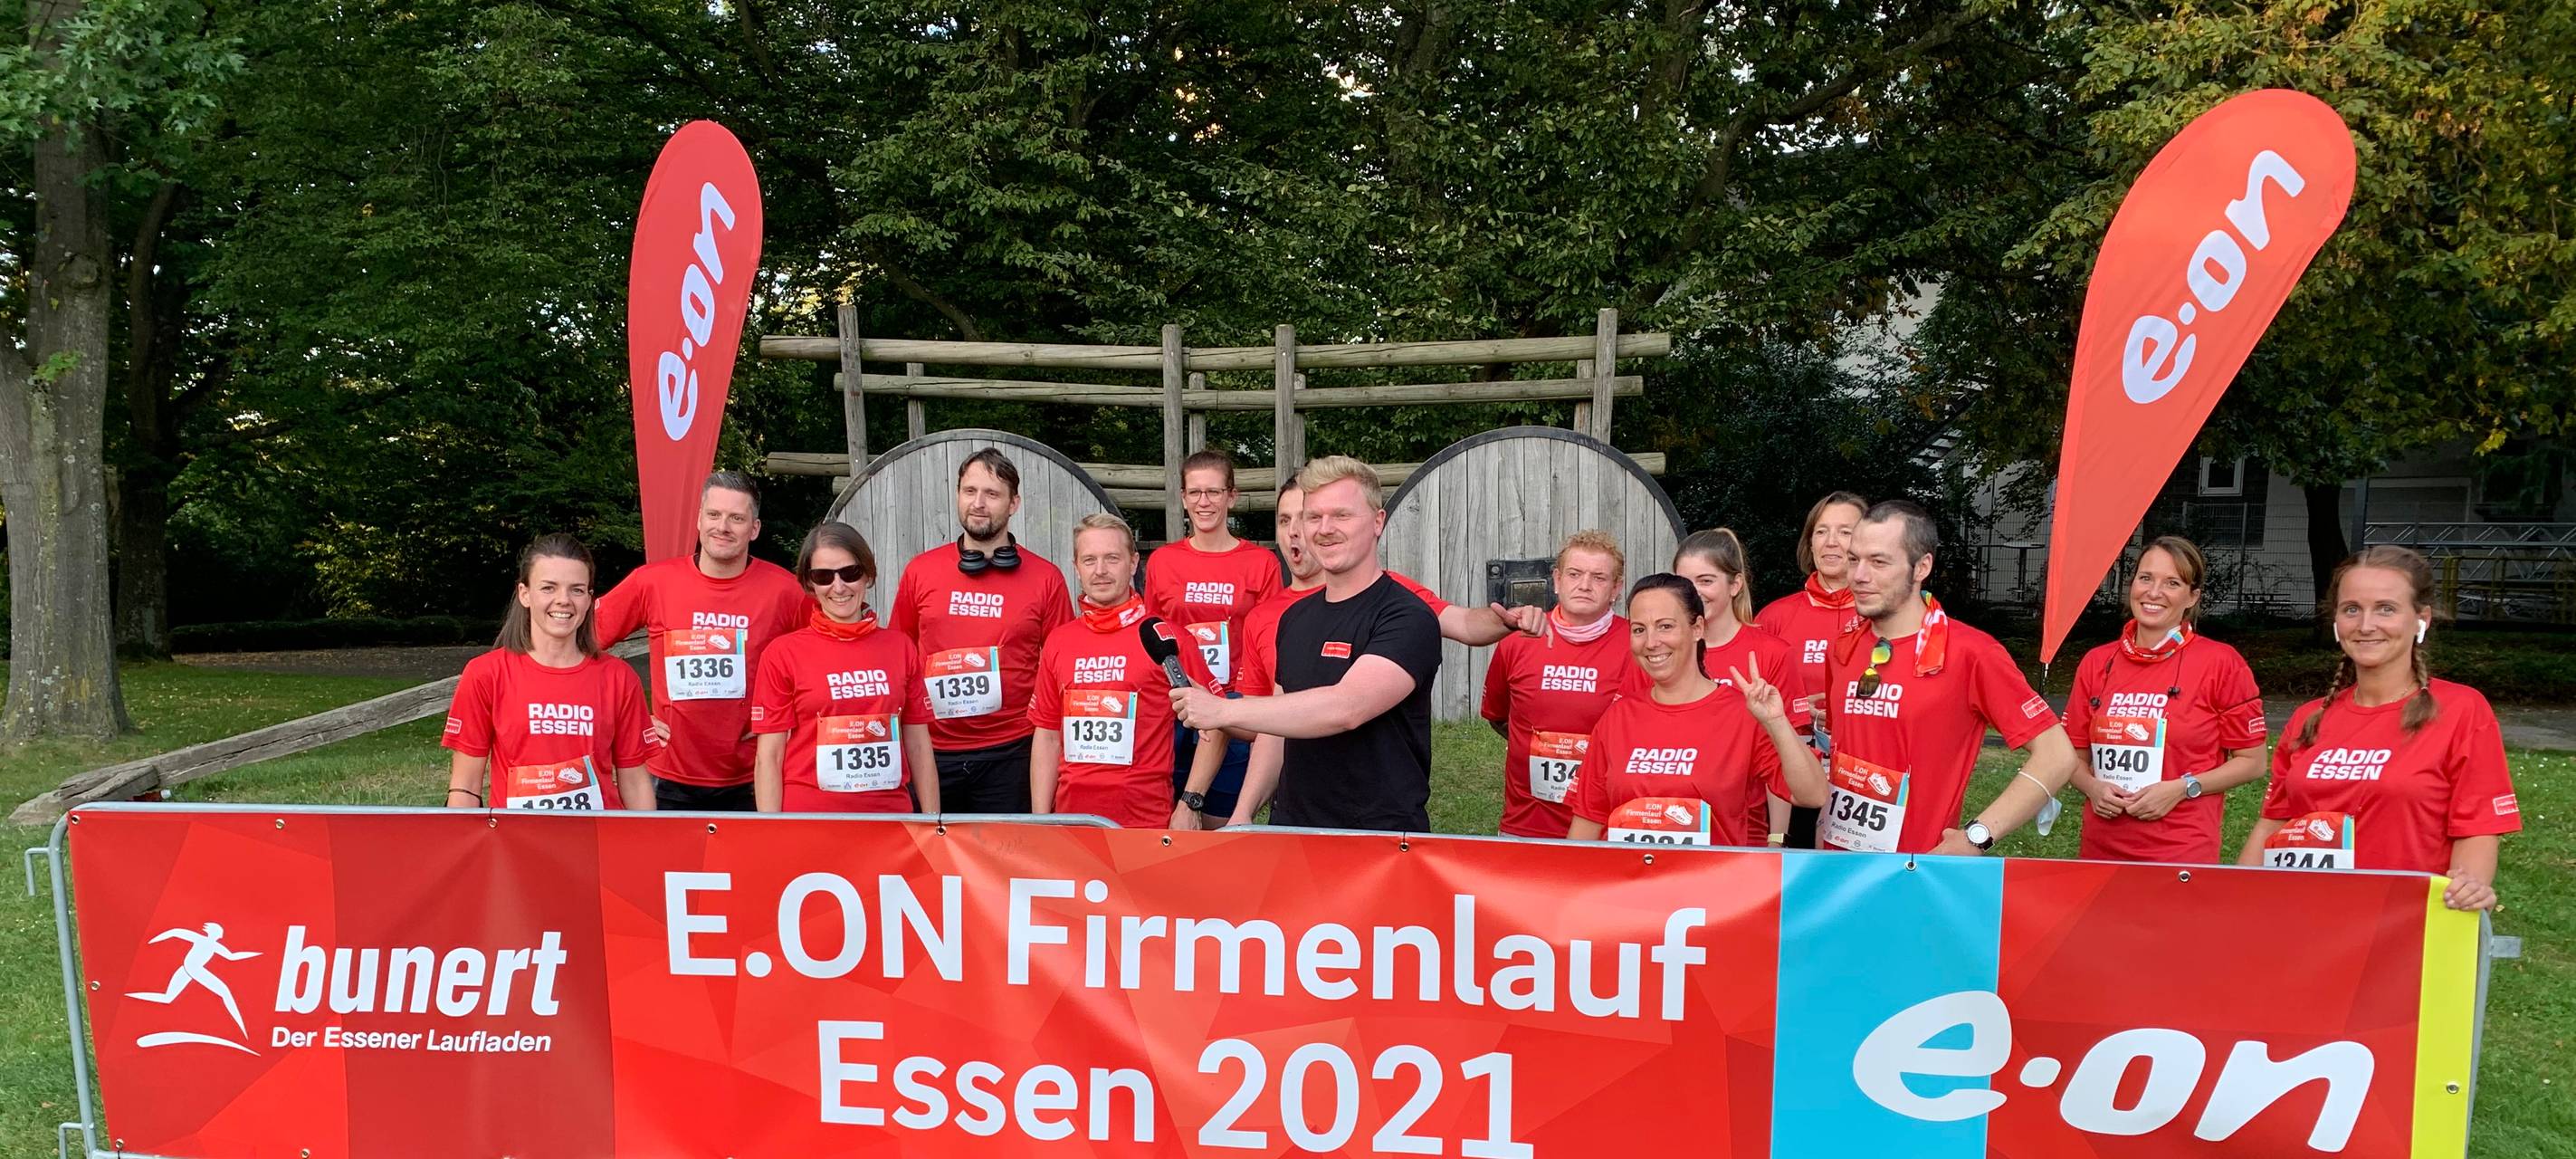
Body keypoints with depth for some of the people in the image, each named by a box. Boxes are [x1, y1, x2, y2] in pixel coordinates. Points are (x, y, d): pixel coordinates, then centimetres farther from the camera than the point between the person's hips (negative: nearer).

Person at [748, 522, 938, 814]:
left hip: (891, 812, 2)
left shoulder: (901, 648, 4)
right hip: (808, 813, -2)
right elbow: (768, 758, -4)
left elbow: (919, 747, 7)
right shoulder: (782, 653, -3)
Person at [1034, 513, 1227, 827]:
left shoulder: (1164, 637, -5)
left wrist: (1190, 804, -8)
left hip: (1148, 824, -3)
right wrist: (1041, 823, 6)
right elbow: (1047, 737, 11)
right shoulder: (1058, 642, 7)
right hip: (1071, 821, 3)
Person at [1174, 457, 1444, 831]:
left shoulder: (1408, 617, -13)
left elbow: (1346, 708, -27)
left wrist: (1222, 710, -25)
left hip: (1381, 836, -6)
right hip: (1290, 828, 6)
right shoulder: (1295, 617, 11)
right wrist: (1242, 814, 8)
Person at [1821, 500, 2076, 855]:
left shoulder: (1970, 653, -14)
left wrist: (1975, 837, -17)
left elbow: (2056, 756, -13)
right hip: (1839, 864, 5)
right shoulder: (1841, 650, 3)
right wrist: (1822, 832, 4)